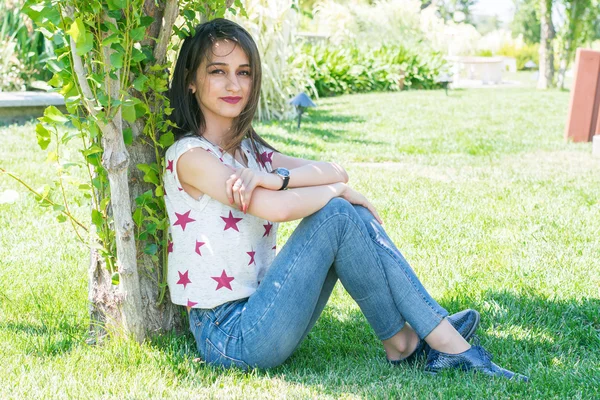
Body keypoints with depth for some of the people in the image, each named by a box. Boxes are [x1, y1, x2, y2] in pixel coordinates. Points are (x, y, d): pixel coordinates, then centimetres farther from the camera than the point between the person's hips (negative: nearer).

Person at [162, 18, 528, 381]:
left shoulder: (248, 149, 13)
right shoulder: (189, 155, -13)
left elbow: (336, 171, -2)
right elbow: (279, 208, -26)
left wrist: (273, 177, -20)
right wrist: (337, 190, -8)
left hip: (258, 317, 8)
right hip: (228, 335, -8)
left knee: (355, 215, -3)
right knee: (337, 215, -16)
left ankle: (436, 331, -4)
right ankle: (400, 342, -4)